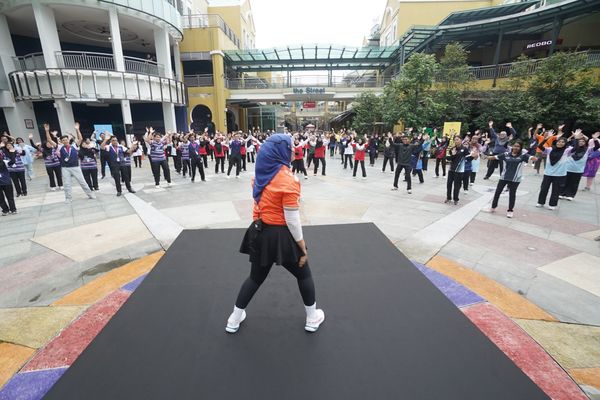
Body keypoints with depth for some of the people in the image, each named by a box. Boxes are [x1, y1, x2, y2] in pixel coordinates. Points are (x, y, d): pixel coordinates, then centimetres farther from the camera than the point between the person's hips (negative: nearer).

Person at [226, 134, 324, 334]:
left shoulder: (261, 173, 2)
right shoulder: (288, 179, -20)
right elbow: (292, 220, -20)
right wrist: (303, 248, -11)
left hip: (260, 232, 7)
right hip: (281, 235, -6)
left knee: (256, 277, 23)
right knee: (304, 274, 18)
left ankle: (234, 320, 36)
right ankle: (312, 318, 34)